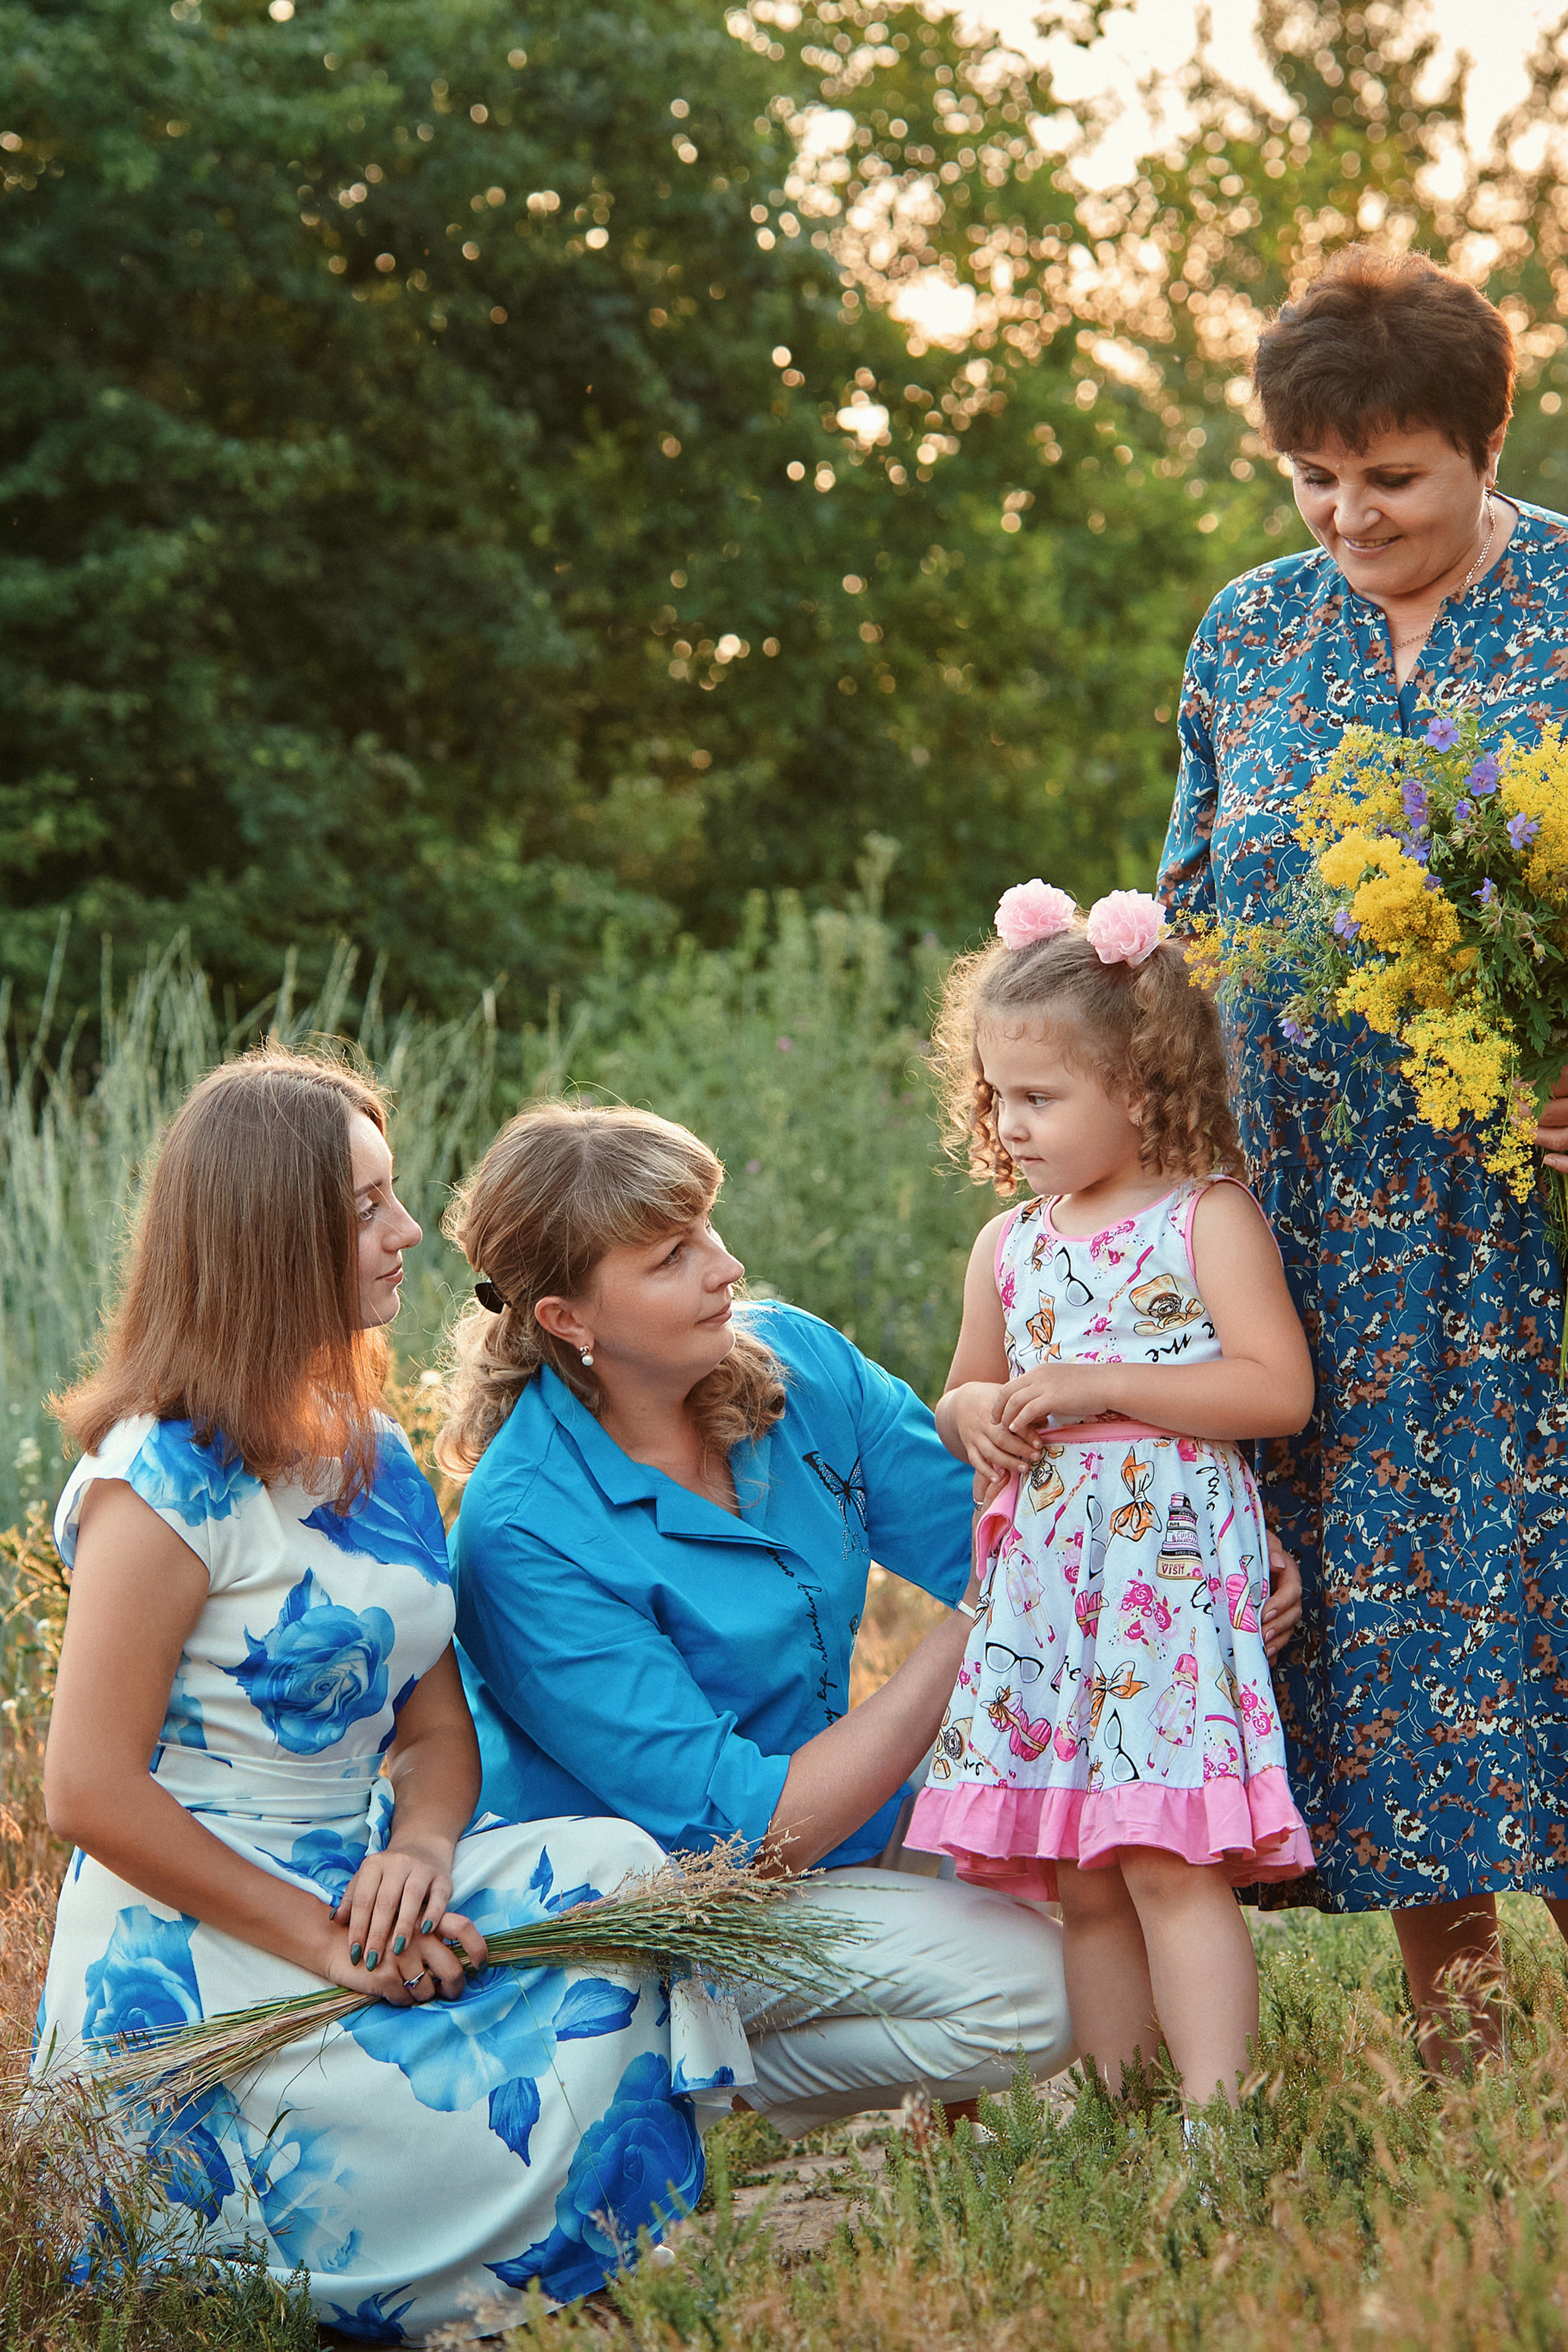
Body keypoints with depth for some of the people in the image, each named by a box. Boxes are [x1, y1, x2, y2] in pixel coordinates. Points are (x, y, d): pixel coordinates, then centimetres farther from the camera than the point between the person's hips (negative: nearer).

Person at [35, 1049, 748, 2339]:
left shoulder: (374, 1455, 12)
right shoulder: (169, 1481, -15)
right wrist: (325, 1942, -19)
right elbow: (91, 1791, -18)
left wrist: (419, 1853, -13)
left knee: (619, 1867, -13)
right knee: (516, 2153, -20)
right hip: (195, 1956, -8)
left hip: (345, 1890, 8)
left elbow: (436, 1723, 11)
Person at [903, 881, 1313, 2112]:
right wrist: (976, 1415, 4)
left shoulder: (1207, 1218, -2)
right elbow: (964, 1397, 29)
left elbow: (1279, 1388, -12)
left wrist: (1102, 1384, -14)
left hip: (1173, 1564, -6)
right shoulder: (1010, 1245, 16)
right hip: (1043, 1580, 6)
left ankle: (1215, 2114, -13)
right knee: (1082, 1880, 6)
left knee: (1169, 1860, -14)